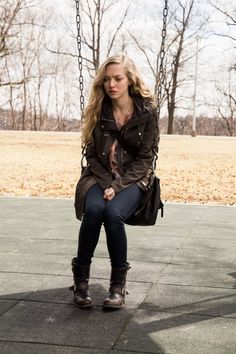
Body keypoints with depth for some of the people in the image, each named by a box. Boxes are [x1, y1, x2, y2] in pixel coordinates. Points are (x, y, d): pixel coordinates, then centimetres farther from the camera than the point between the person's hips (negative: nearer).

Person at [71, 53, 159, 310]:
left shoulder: (146, 112, -6)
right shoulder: (98, 110, 2)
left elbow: (145, 158, -6)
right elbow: (92, 154, 3)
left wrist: (117, 186, -16)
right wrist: (107, 183, -14)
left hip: (132, 179, -2)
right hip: (100, 176, 2)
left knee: (113, 212, -33)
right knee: (94, 209, -31)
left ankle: (118, 283, -15)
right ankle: (81, 277, -15)